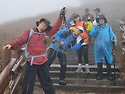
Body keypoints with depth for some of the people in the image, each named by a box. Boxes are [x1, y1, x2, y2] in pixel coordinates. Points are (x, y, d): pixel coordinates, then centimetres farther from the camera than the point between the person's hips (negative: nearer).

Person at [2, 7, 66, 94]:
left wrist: (61, 16, 4)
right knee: (29, 83, -2)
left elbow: (56, 28, 10)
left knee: (46, 81, 13)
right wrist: (11, 45, -23)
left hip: (43, 61, 4)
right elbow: (20, 40, -7)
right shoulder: (30, 32, 1)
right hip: (31, 62, -4)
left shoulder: (46, 34, 12)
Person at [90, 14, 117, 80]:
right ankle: (99, 75, 19)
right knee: (99, 62, 8)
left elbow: (112, 35, 1)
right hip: (98, 47, 1)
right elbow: (92, 34, -6)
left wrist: (114, 39, -19)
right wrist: (95, 27, -16)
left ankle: (109, 75, 11)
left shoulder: (108, 28, 8)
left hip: (107, 47, 0)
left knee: (108, 61, 1)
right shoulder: (96, 27, 8)